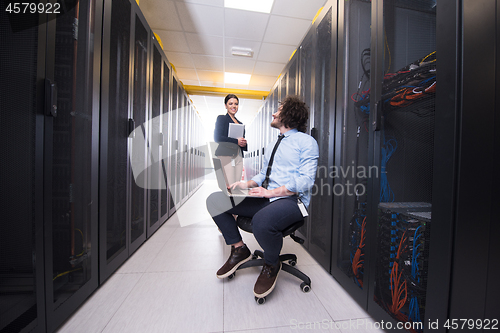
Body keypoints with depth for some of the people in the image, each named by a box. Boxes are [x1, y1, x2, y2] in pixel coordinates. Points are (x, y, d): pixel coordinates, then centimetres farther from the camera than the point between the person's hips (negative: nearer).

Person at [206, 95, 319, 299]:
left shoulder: (306, 142, 0)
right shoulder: (271, 145, 23)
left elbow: (305, 181, -12)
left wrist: (270, 192, -20)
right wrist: (248, 184, 2)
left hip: (291, 200, -6)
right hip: (266, 198, 7)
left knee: (261, 220, -39)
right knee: (215, 201, -5)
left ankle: (271, 265, -2)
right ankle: (239, 249, 10)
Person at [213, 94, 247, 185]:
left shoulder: (240, 123, 23)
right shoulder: (221, 118, 5)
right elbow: (217, 138, -7)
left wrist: (244, 143, 1)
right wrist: (236, 141, -11)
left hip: (238, 157, 6)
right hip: (226, 156, -6)